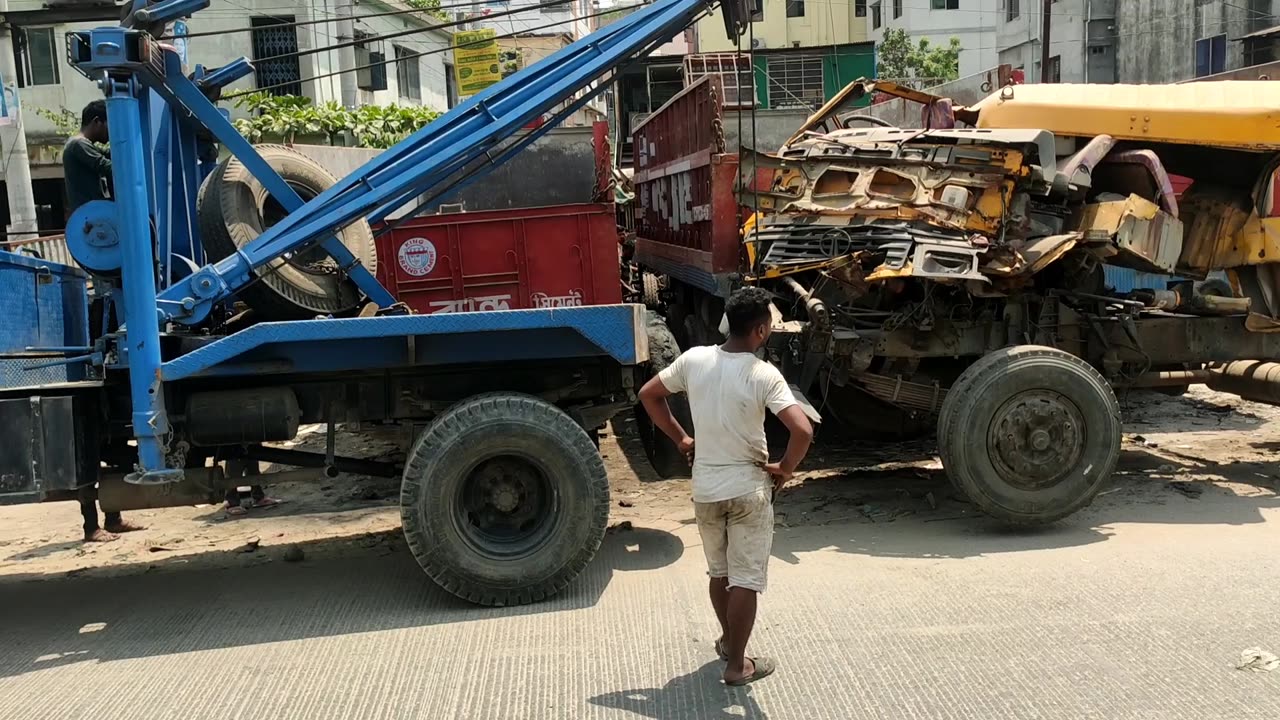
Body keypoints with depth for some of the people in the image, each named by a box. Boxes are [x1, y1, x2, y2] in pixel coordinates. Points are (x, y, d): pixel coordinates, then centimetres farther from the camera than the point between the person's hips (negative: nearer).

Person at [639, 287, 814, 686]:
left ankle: (727, 639, 41)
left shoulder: (694, 359, -6)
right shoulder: (764, 375, -18)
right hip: (749, 489, -4)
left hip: (705, 488, 5)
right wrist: (784, 469, -9)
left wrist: (680, 438, 11)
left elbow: (648, 394, 5)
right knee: (746, 579, 8)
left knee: (719, 571, 23)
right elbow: (802, 431, -27)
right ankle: (737, 664, 16)